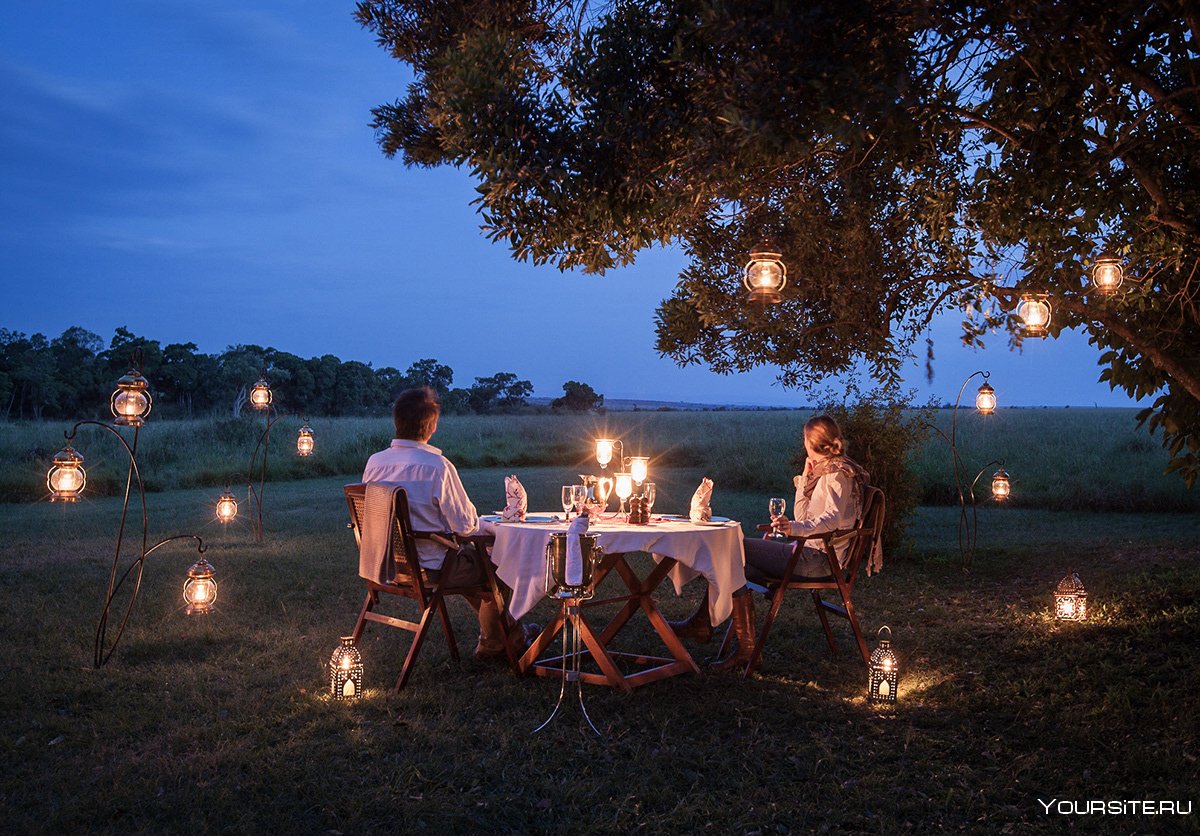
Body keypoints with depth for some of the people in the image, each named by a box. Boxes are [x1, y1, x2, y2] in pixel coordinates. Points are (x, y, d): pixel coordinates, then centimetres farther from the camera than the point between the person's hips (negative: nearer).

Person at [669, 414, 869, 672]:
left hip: (817, 558, -11)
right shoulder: (827, 472, 22)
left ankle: (702, 624, -2)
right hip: (812, 555, 11)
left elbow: (833, 517, -30)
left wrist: (795, 527, -45)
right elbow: (802, 516, 21)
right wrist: (805, 478, 15)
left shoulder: (837, 472, -10)